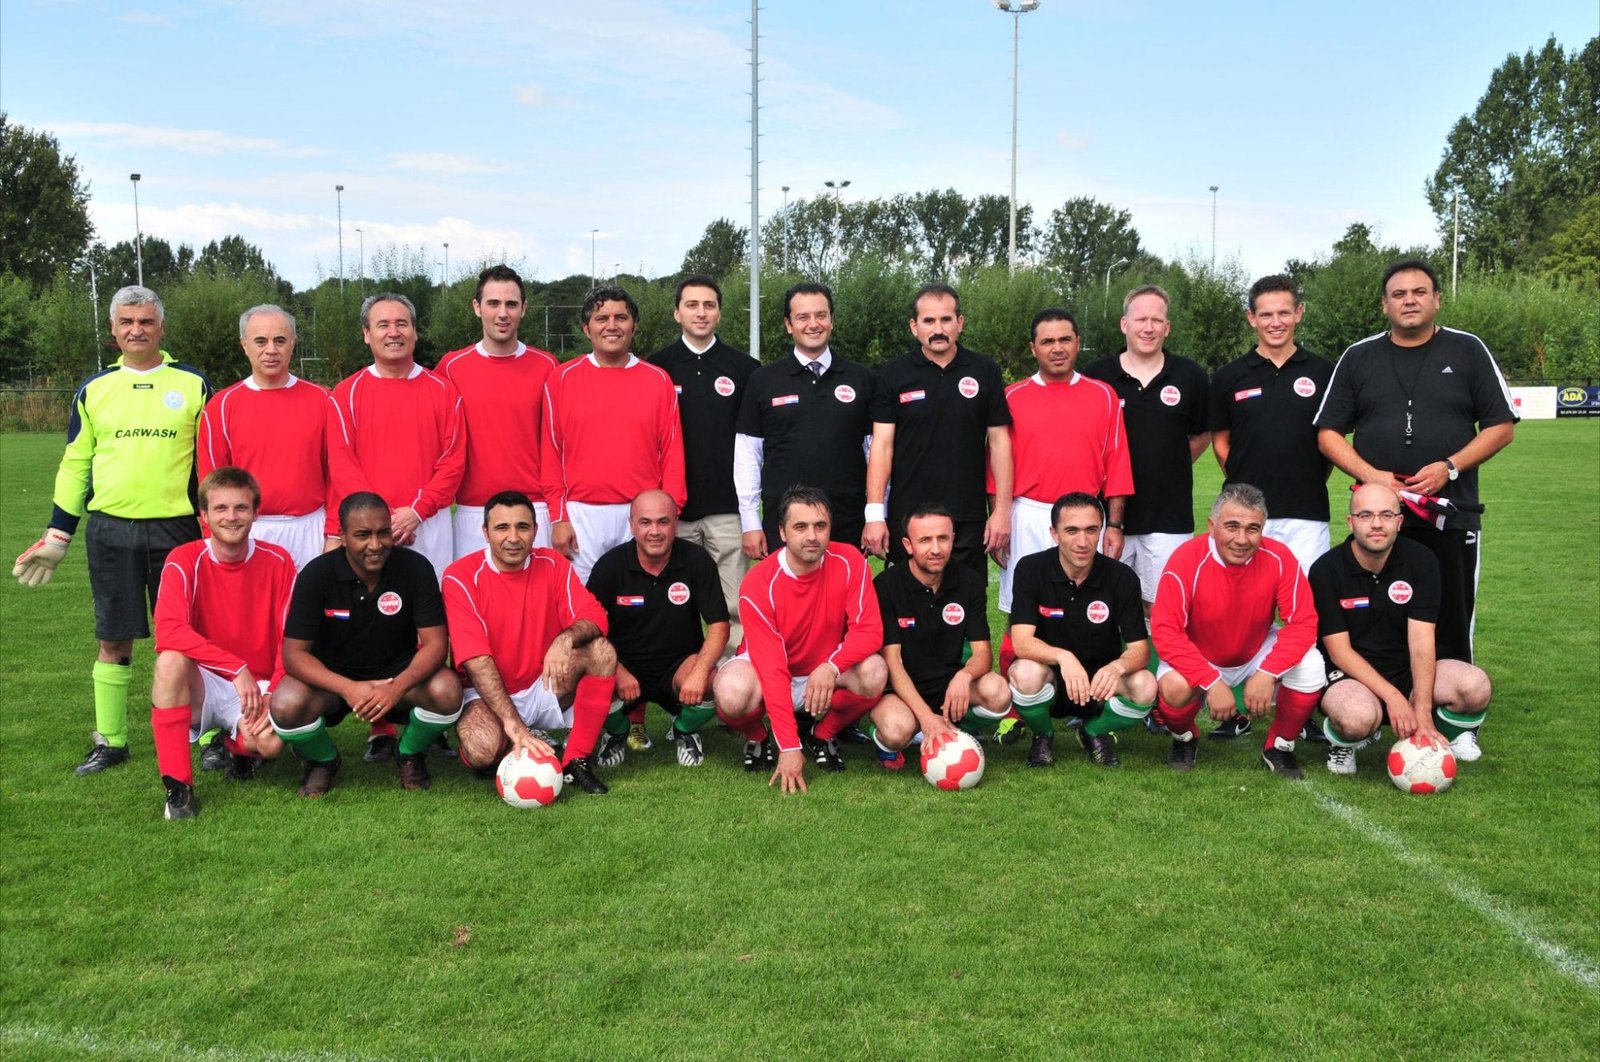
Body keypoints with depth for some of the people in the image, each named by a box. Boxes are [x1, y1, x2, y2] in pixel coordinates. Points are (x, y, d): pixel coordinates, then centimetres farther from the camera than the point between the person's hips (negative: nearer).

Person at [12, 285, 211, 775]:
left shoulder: (194, 385, 3)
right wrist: (57, 534, 11)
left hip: (178, 528, -2)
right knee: (113, 639, 8)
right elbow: (75, 464, 14)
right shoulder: (94, 389, 9)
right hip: (111, 530, 2)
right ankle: (110, 741, 18)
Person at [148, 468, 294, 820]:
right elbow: (169, 632, -25)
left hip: (259, 688, 1)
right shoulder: (184, 561, -10)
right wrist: (238, 668, -30)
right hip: (203, 684, 0)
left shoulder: (277, 562, -5)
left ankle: (241, 744, 13)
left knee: (271, 741, -30)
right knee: (171, 660, -33)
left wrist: (273, 696, -20)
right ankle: (177, 785, -23)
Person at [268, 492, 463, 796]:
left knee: (447, 691, -30)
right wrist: (347, 688, -34)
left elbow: (435, 643, -16)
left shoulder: (416, 568, -15)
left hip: (397, 673, 0)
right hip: (332, 677, 0)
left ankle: (411, 755, 4)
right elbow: (294, 653, -16)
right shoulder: (316, 575, -15)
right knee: (286, 705, -31)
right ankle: (323, 760, 6)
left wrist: (398, 687, -36)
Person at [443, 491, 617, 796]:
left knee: (601, 651, -21)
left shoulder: (553, 565, -2)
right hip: (487, 694, -3)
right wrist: (512, 722, -32)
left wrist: (567, 638, -36)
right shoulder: (460, 576, -13)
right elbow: (475, 659, -22)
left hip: (544, 688, 3)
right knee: (482, 750, -34)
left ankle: (577, 759, -15)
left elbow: (594, 616, -10)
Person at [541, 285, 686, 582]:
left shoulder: (658, 380, 6)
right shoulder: (562, 379, 4)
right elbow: (550, 454, 4)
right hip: (581, 515, 0)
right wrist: (558, 517, -2)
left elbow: (672, 454, 5)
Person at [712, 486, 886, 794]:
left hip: (827, 673, 2)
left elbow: (869, 629, -19)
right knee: (732, 693, -35)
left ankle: (825, 734, 2)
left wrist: (831, 666, -40)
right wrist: (789, 747, -32)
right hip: (769, 673, -2)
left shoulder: (849, 562, -16)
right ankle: (757, 737, 3)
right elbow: (772, 667, -27)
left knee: (874, 672, -29)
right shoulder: (758, 585, -24)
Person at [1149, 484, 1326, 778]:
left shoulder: (1279, 558, -19)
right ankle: (1183, 740, 5)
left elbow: (1303, 622, -17)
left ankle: (1280, 748, 3)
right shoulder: (1187, 560, -26)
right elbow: (1165, 632, -27)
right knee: (1174, 686, -33)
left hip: (1257, 654, 2)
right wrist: (1212, 682, -34)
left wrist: (1267, 674, -30)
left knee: (1310, 667, -24)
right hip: (1198, 660, -2)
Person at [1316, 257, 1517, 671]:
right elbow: (1328, 433, 6)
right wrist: (1370, 475, -10)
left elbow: (1501, 427, 3)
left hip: (1451, 517, -1)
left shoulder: (1468, 351, 5)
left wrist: (1449, 467, -12)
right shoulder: (1358, 358, 8)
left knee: (1451, 629, 4)